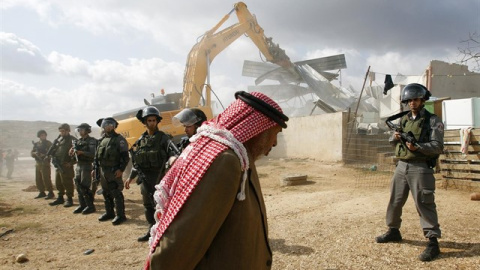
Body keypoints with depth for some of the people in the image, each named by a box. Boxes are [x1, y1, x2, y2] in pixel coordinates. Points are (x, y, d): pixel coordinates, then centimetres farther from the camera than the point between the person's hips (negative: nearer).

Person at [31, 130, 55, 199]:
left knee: (46, 179, -10)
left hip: (45, 164, -7)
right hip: (37, 164, 7)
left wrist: (44, 155, -24)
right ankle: (42, 192, 21)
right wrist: (35, 153, -12)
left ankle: (51, 193, -4)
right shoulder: (36, 144, 14)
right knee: (38, 180, 10)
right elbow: (31, 153, 10)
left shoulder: (48, 143, -3)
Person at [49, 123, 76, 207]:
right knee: (58, 183, 15)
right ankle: (60, 198, 27)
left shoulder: (72, 140, -9)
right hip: (58, 165, 8)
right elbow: (52, 150, 20)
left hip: (66, 165, -8)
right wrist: (53, 158, 4)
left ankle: (69, 199, 4)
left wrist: (71, 163, -18)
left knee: (67, 183, -4)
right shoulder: (58, 139, 14)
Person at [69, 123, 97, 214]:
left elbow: (93, 154, -19)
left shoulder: (91, 141, -9)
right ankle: (82, 205, 20)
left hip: (86, 166, -8)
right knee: (78, 186, 10)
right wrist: (72, 152, -3)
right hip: (78, 166, 8)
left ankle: (90, 206, 1)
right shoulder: (78, 141, 14)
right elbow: (72, 155, 18)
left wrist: (81, 152, -25)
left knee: (84, 187, -9)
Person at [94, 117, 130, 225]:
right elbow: (97, 156, 21)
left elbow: (125, 156, -14)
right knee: (106, 193, 15)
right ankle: (109, 212, 27)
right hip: (102, 171, 8)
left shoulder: (119, 139, -8)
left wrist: (121, 169, -21)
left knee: (116, 194, -5)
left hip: (114, 171, -8)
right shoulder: (102, 140, 15)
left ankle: (120, 215, 2)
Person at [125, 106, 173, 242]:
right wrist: (130, 177, 17)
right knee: (147, 205, 15)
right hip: (144, 178, 6)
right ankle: (151, 230, 29)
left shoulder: (163, 138, -6)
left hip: (158, 177, -6)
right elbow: (137, 161, 17)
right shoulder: (141, 140, 10)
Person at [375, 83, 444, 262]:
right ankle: (393, 231, 30)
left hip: (420, 168, -6)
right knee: (395, 200, 14)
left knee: (424, 204, -7)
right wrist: (395, 138, -7)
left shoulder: (433, 121, -5)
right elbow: (392, 141, 16)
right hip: (401, 166, 6)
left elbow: (438, 147, -12)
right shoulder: (403, 119, 13)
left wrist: (417, 147, -26)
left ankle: (433, 242, 0)